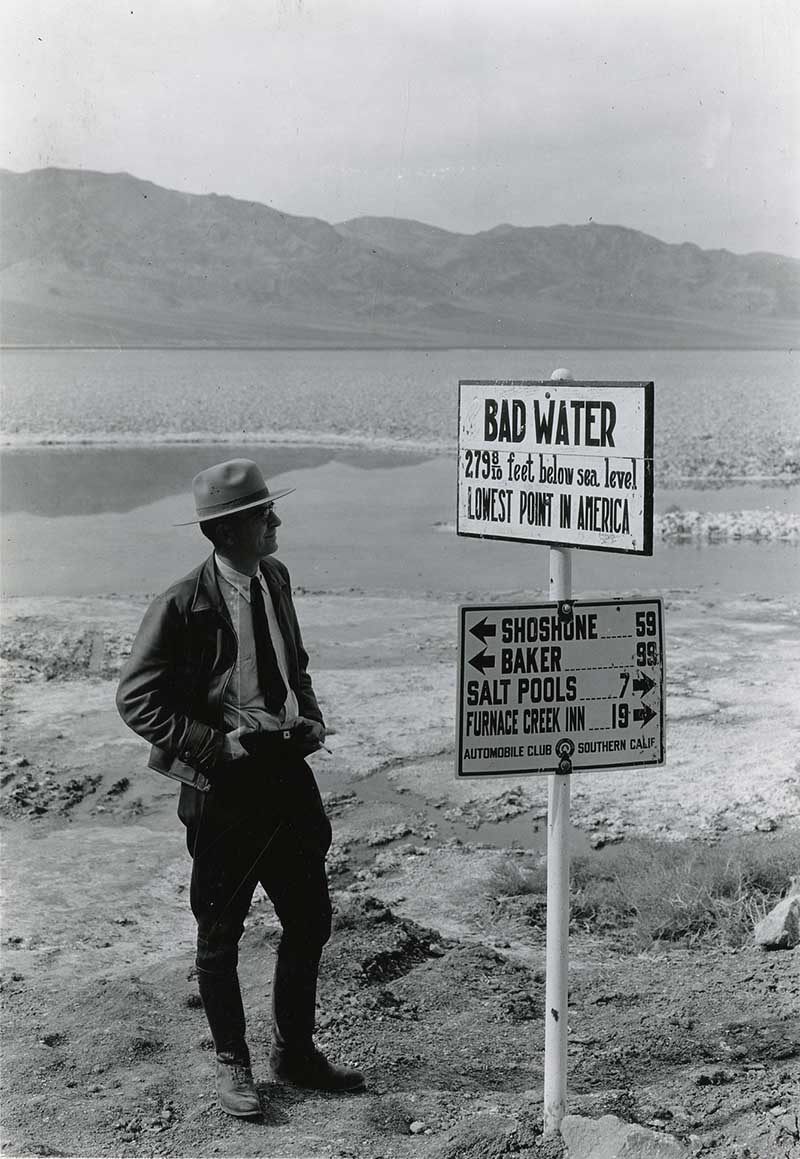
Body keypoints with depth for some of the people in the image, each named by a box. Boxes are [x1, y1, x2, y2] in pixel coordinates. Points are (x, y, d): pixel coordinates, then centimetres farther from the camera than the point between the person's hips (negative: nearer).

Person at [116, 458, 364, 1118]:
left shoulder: (273, 580, 4)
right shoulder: (183, 606, -17)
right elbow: (137, 700, -14)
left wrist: (311, 717, 3)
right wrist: (218, 746, -19)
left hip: (288, 772, 7)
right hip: (225, 789, -6)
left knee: (310, 920, 14)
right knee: (220, 934, 9)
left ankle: (295, 1052, 32)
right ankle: (232, 1065, 26)